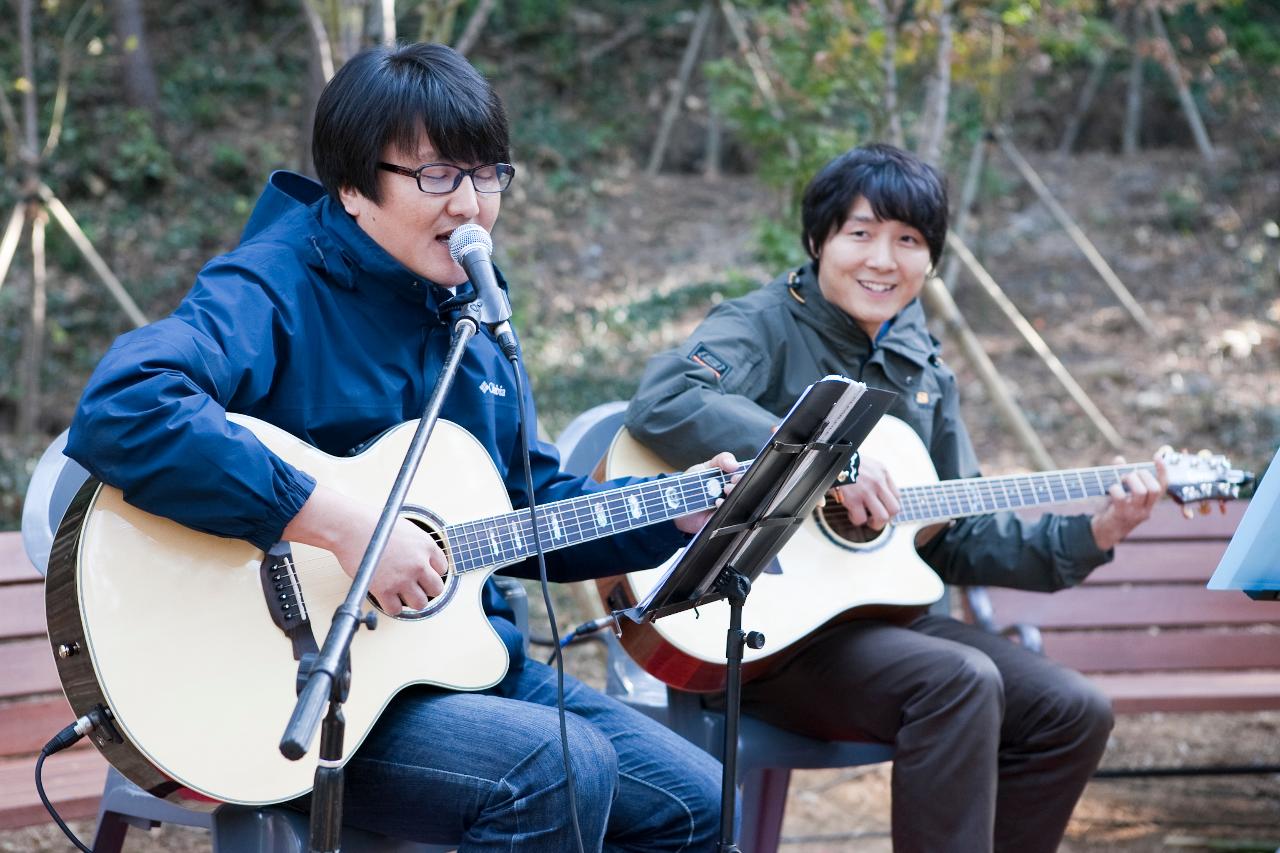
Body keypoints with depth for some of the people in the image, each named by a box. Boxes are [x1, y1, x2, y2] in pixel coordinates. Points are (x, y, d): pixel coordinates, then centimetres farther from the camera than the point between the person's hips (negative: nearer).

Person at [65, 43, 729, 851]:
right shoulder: (275, 289, -16)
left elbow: (536, 507, 21)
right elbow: (121, 412, -36)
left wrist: (682, 513, 6)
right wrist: (341, 524, -34)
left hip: (471, 660, 8)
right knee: (564, 772, -28)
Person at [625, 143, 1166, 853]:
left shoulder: (924, 374, 14)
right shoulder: (764, 326, -7)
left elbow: (957, 540, 17)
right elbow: (661, 402, -29)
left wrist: (1087, 539, 4)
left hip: (876, 612, 8)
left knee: (1071, 713, -4)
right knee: (961, 681, -29)